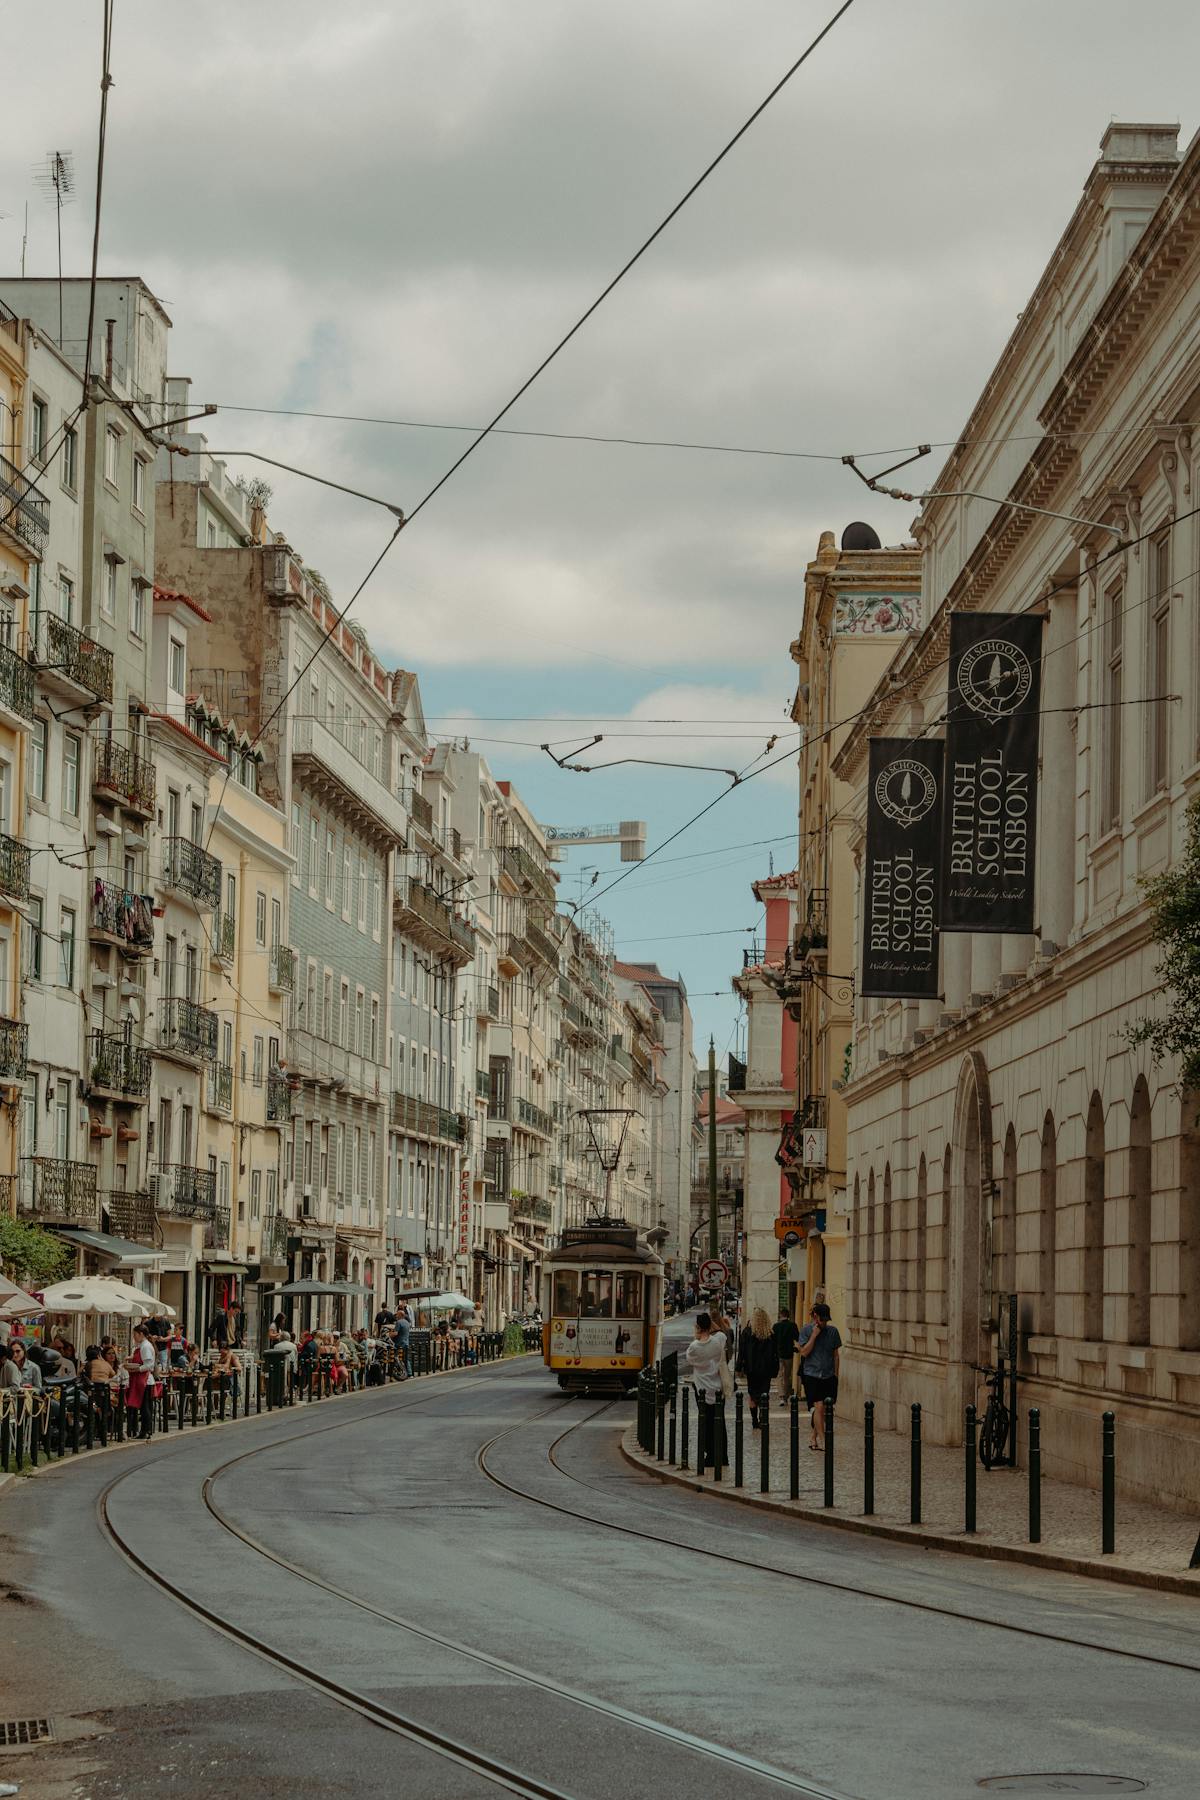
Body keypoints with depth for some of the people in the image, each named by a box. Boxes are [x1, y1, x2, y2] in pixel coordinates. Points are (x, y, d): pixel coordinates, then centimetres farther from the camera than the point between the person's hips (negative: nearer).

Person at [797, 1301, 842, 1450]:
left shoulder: (833, 1331, 7)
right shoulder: (806, 1330, -2)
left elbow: (836, 1354, 13)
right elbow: (804, 1352, -8)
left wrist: (835, 1374, 10)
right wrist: (814, 1335, -14)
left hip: (829, 1375, 4)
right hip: (812, 1374, -4)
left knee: (826, 1409, 3)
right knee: (819, 1406, -13)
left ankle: (813, 1438, 18)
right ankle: (822, 1440, -12)